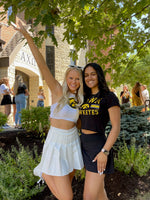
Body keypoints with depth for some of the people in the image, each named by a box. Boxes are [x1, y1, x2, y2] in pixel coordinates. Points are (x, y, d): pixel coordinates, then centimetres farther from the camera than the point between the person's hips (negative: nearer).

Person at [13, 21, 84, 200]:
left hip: (72, 142, 6)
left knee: (68, 183, 19)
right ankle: (44, 172, 23)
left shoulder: (79, 99, 6)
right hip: (57, 143, -6)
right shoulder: (58, 91, -10)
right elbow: (42, 65, -19)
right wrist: (28, 37, -24)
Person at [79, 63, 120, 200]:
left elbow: (116, 127, -13)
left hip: (98, 146, -7)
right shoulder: (85, 98, 10)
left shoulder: (109, 97, -9)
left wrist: (104, 152, -19)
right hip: (84, 146, 7)